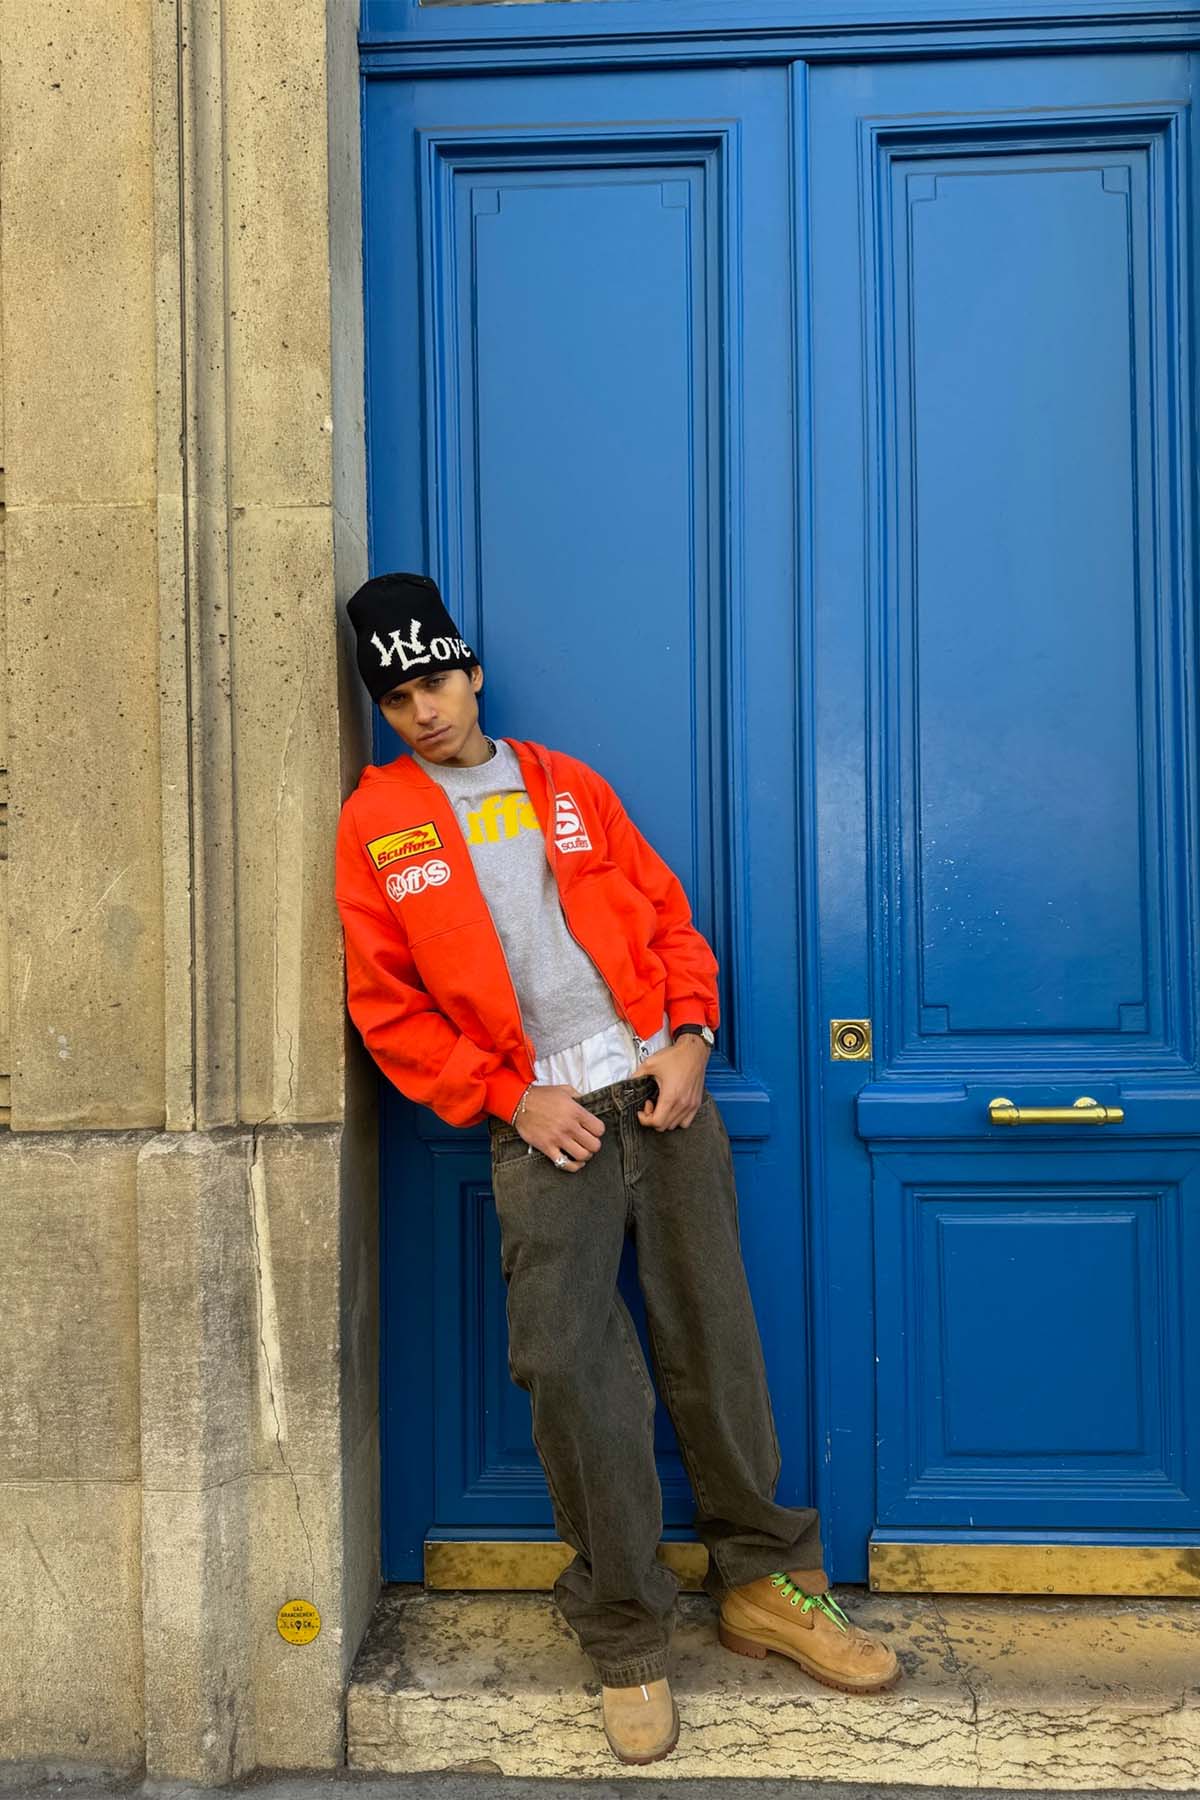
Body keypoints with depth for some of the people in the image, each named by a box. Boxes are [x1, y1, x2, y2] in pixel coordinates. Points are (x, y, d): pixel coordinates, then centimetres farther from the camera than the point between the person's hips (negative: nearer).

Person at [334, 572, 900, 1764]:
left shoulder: (568, 786, 13)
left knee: (713, 1341, 7)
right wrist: (512, 1098, -7)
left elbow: (667, 915, 13)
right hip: (544, 1123, -2)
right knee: (569, 1366, -5)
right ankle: (626, 1639, 13)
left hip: (663, 1095, 3)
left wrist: (690, 1036, -3)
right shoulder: (376, 822, 4)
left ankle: (765, 1583, 25)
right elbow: (388, 1007, 0)